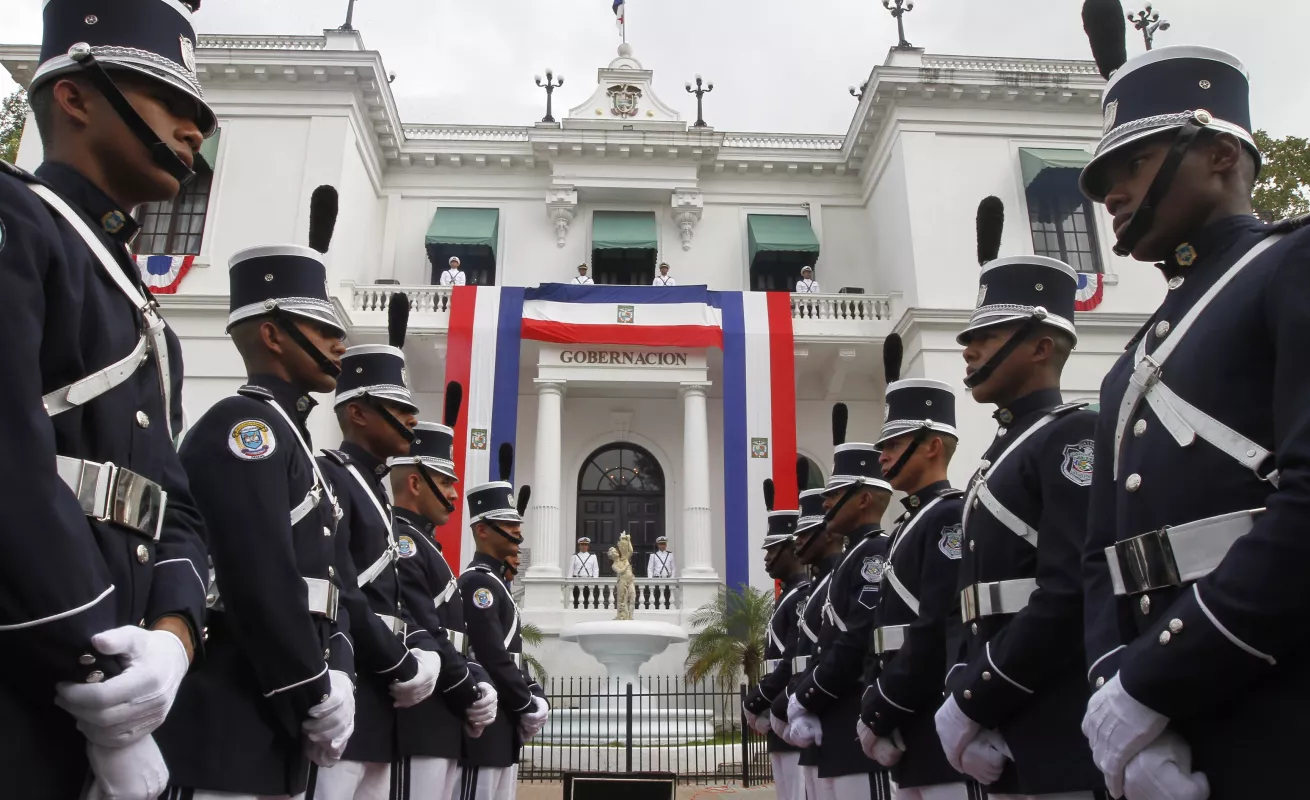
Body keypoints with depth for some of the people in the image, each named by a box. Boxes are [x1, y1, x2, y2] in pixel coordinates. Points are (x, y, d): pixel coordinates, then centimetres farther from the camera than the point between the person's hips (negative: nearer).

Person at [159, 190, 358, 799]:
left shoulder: (289, 439, 18)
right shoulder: (244, 427, -12)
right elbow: (261, 583, -22)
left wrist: (335, 674, 1)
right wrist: (316, 695, -15)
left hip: (269, 720, 10)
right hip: (228, 721, -9)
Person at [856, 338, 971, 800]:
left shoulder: (951, 517, -10)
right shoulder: (908, 526, 18)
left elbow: (937, 634, -19)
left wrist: (878, 715, -14)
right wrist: (873, 712, 5)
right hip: (910, 733, 9)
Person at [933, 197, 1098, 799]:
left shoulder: (1073, 437, -9)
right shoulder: (998, 456, 17)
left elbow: (1072, 592, -21)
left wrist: (974, 703, -16)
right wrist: (963, 697, 0)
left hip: (1067, 739, -8)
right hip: (1009, 739, 8)